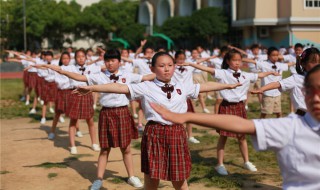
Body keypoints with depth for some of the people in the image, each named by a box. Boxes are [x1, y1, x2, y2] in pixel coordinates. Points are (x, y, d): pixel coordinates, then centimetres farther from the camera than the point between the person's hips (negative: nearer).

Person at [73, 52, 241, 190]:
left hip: (177, 134, 3)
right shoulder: (146, 88, -5)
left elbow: (205, 86, 18)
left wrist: (228, 85, 23)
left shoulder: (182, 88, 8)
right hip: (155, 134, -3)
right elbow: (120, 87, -14)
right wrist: (92, 88, -23)